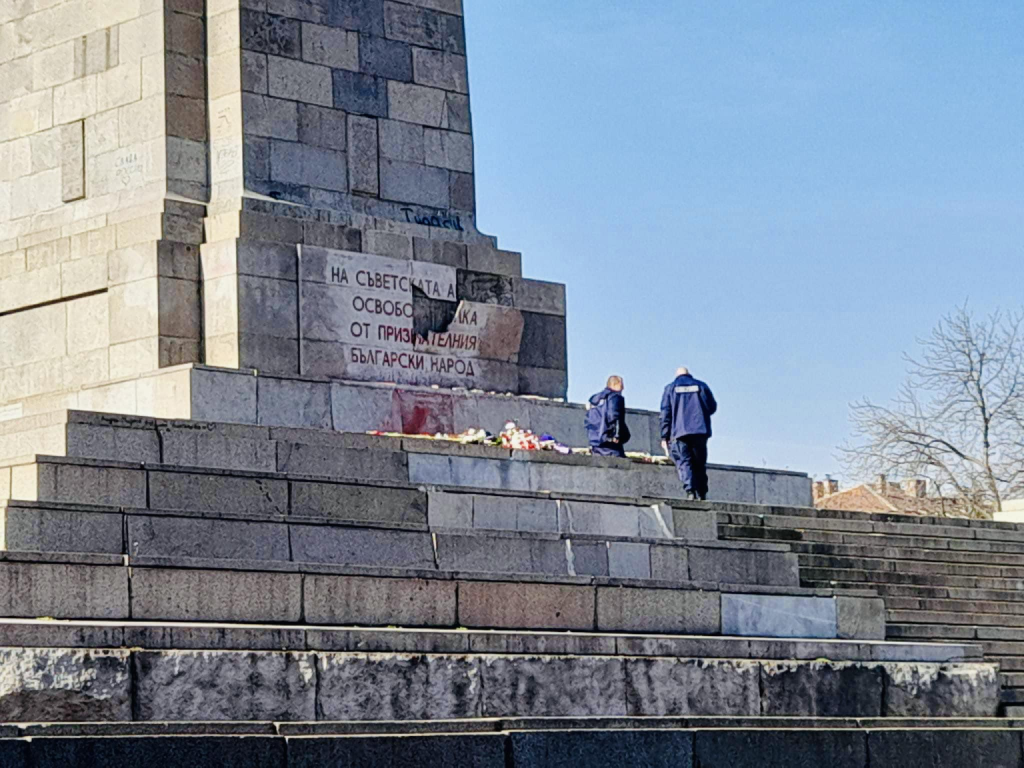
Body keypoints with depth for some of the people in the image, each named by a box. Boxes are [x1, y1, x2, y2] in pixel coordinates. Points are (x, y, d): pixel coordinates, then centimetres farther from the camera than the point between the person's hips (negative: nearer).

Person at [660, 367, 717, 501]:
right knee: (699, 464, 9)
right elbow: (712, 407, 11)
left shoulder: (670, 389, 9)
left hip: (680, 432, -2)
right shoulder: (701, 386, 12)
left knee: (684, 462, -7)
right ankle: (702, 494, 4)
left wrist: (664, 436, 3)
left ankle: (690, 491, -26)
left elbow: (665, 413, 4)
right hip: (700, 431, 2)